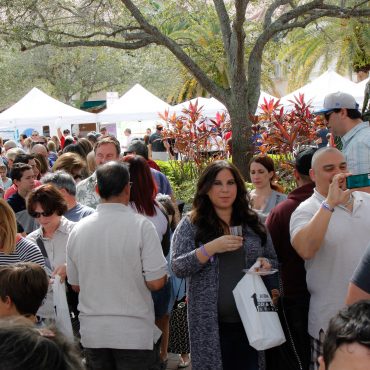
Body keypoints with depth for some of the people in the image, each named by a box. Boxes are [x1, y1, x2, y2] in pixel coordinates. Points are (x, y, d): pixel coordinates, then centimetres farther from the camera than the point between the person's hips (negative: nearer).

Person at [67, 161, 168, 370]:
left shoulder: (78, 229, 0)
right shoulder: (141, 226, -13)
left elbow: (75, 284, 9)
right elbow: (156, 282, -15)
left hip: (92, 334, 4)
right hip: (134, 334, -4)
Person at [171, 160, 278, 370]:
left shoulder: (253, 221, 8)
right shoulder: (190, 224, 1)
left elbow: (274, 261, 16)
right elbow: (178, 267, -8)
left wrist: (265, 264, -7)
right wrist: (211, 248, -19)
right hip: (210, 323, -2)